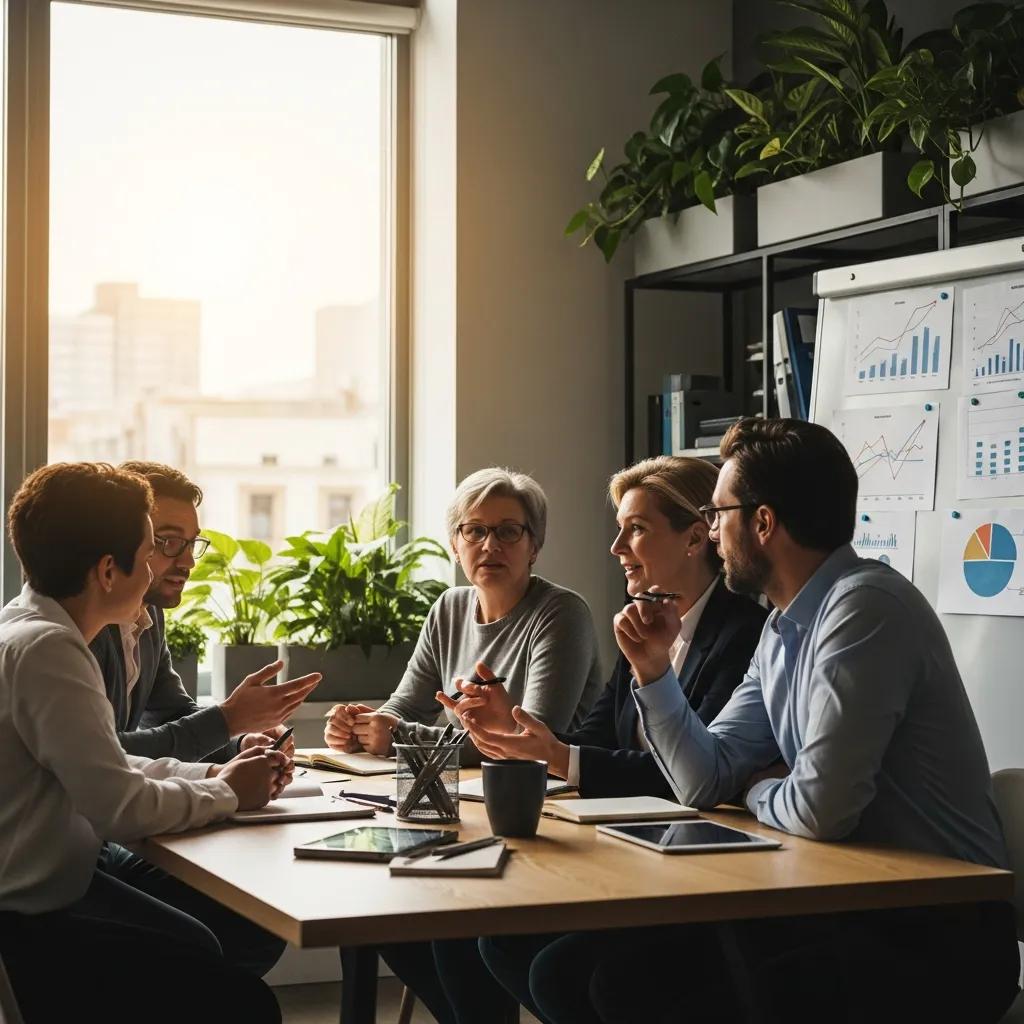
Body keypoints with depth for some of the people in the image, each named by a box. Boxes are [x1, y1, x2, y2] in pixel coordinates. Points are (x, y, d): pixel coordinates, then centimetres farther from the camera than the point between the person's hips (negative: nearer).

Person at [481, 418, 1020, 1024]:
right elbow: (706, 781, 14)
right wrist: (654, 670, 2)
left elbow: (819, 809, -24)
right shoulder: (784, 630, 11)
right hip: (856, 905, 9)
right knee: (570, 970, 2)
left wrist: (760, 791, -2)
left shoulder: (864, 607, -19)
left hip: (936, 936, -9)